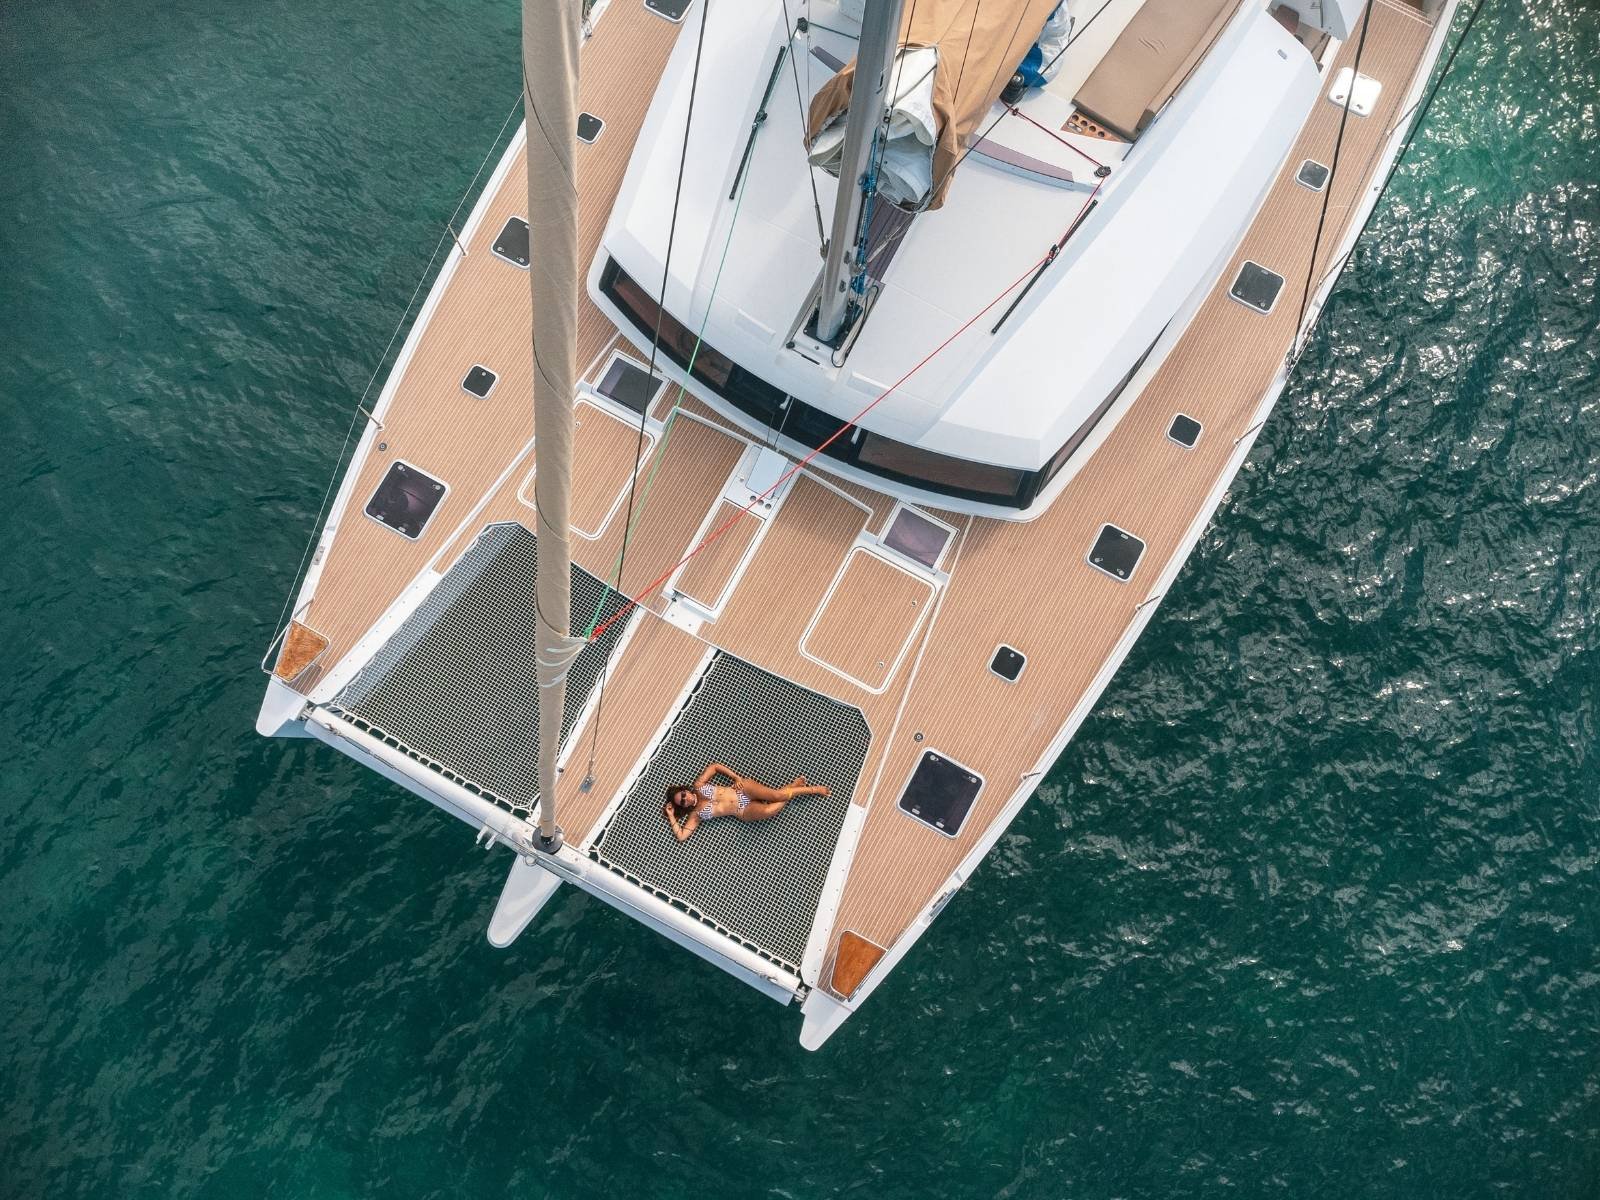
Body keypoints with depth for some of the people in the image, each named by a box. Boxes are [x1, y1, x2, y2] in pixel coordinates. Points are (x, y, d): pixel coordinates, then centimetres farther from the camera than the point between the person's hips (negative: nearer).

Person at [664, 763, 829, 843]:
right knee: (767, 811, -29)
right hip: (744, 811, -1)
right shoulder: (695, 815, -2)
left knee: (775, 795, -26)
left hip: (742, 789, 1)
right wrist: (671, 817, -9)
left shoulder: (698, 786, 1)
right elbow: (682, 836, -9)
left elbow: (715, 766, 8)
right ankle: (795, 787, -3)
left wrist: (736, 777, -2)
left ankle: (811, 788, 1)